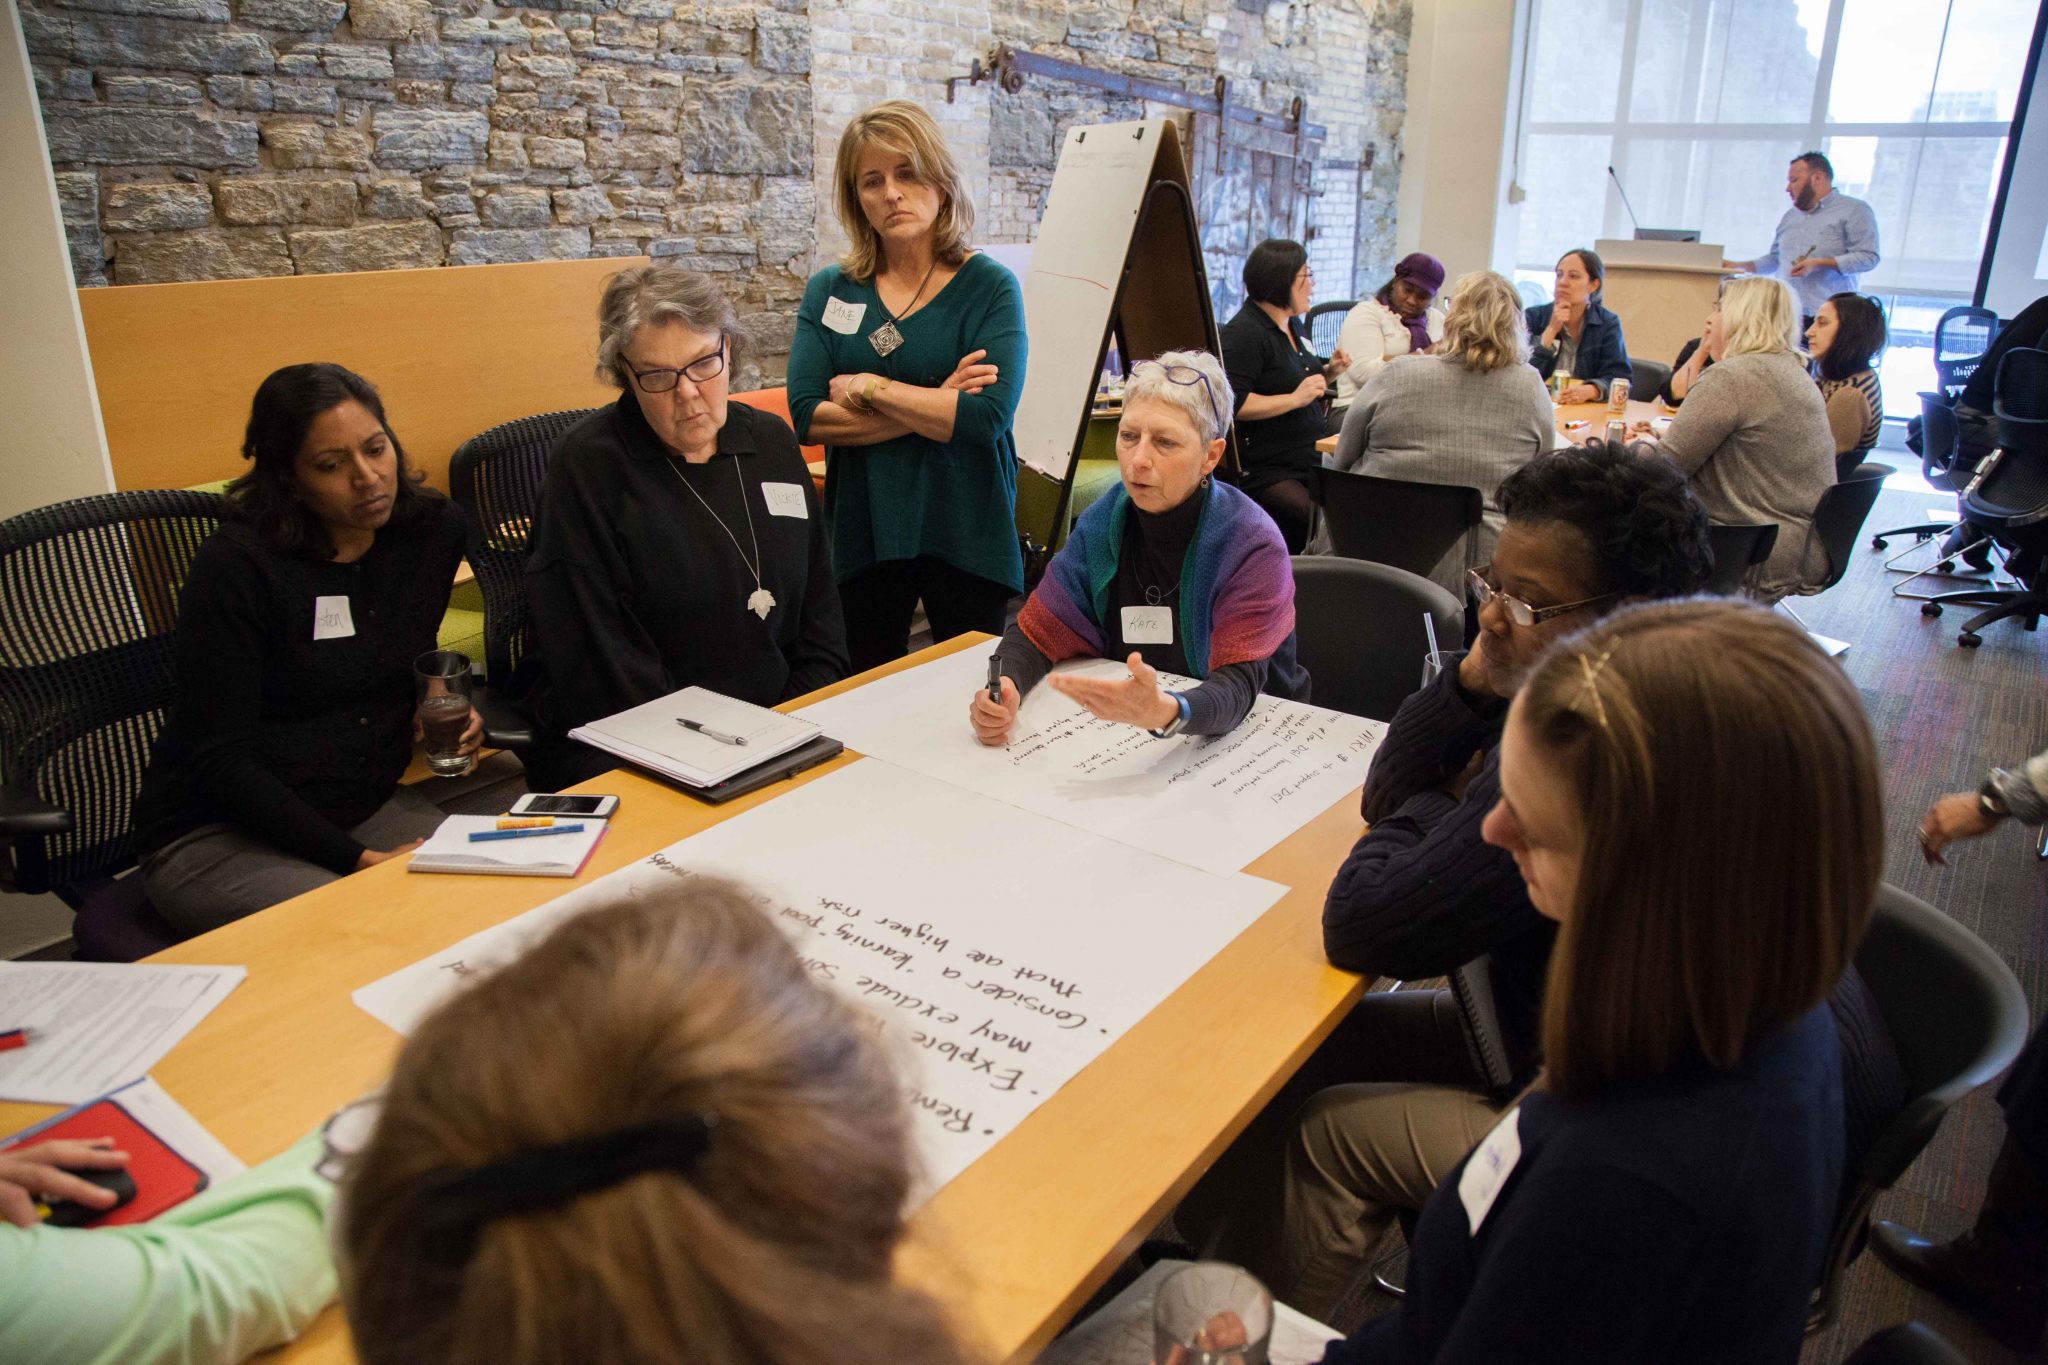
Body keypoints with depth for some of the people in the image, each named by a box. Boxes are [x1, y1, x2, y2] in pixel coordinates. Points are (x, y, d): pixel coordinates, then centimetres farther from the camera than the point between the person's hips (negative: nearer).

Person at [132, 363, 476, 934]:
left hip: (369, 804, 5)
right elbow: (222, 759, -17)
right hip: (213, 837, -5)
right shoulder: (234, 565, -16)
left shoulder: (432, 528, 1)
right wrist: (358, 860, -23)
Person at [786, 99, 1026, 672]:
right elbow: (808, 416, -7)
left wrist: (868, 387, -10)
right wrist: (933, 407, -13)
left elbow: (989, 415, -17)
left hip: (964, 534, -2)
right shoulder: (829, 292, 6)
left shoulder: (989, 287, -3)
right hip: (862, 533, 3)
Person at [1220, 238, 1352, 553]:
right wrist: (1295, 398, -20)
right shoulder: (1243, 333, -10)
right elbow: (1232, 404, -19)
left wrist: (1328, 372, 12)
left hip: (1311, 462, 9)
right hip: (1265, 473, -9)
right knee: (1314, 524, -28)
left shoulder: (1293, 324, 18)